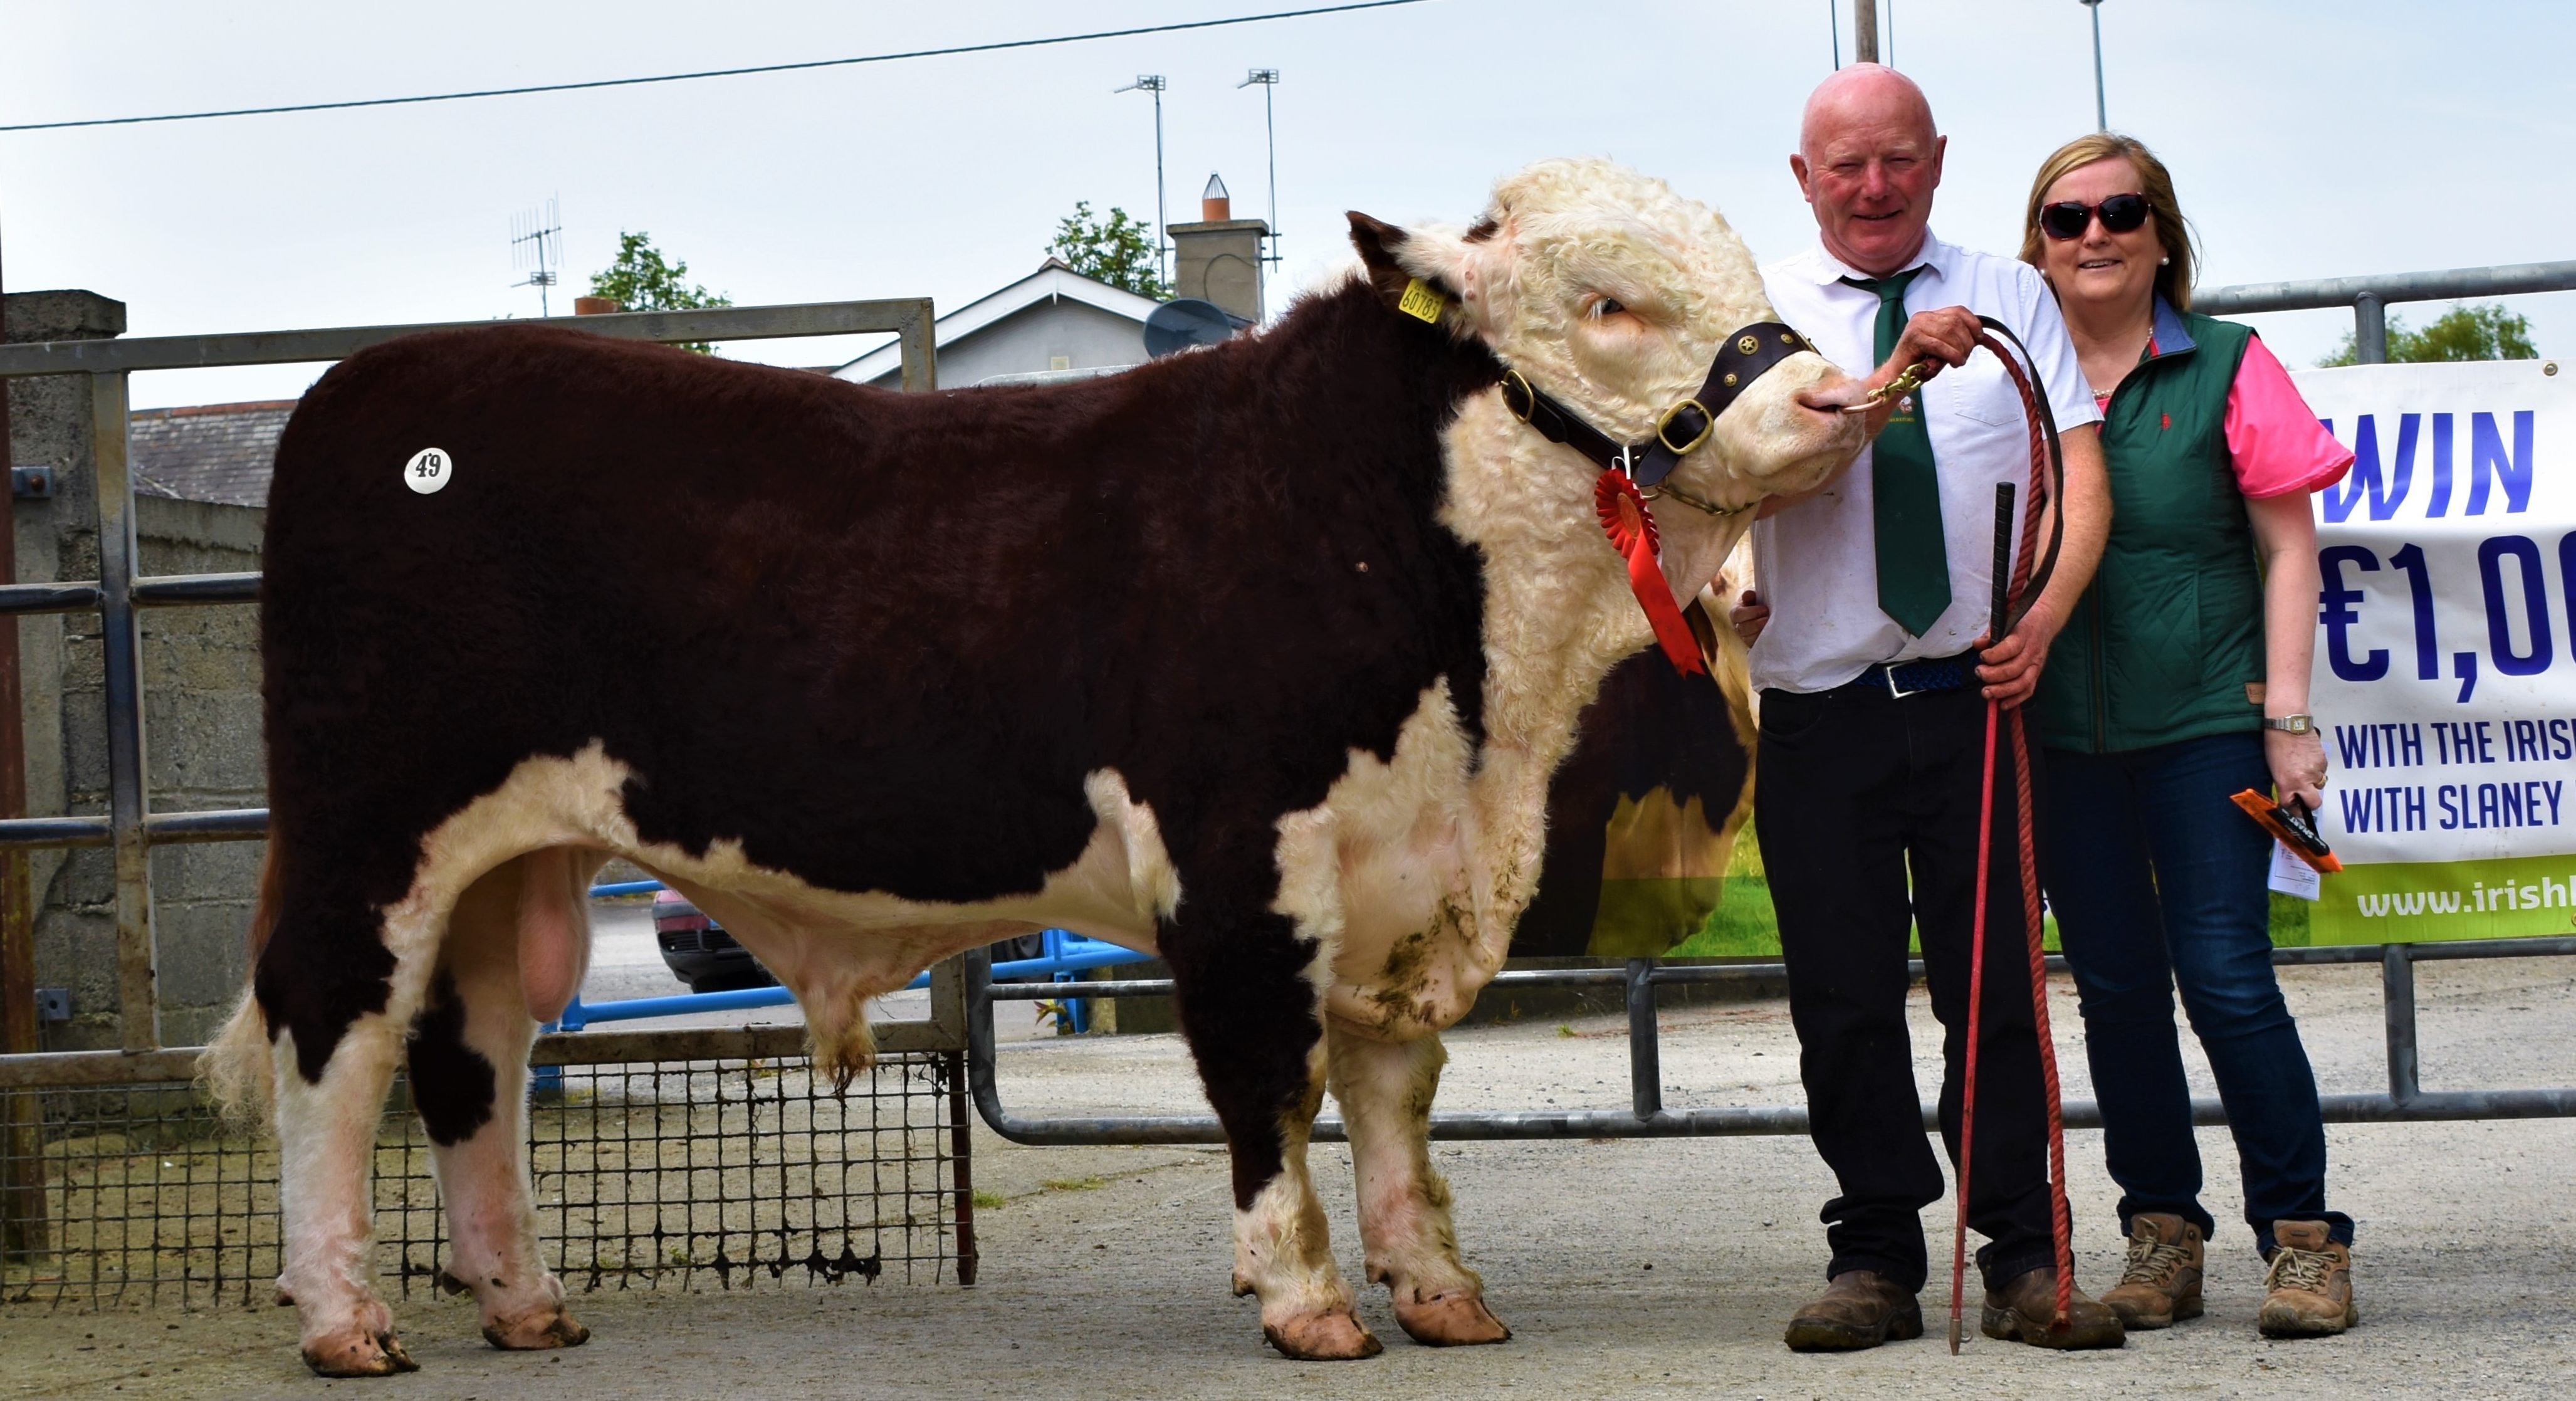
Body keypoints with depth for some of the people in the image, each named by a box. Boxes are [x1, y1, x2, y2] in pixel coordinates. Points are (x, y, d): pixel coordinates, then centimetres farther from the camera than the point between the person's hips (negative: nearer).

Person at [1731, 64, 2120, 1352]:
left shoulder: (2010, 296, 10)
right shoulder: (1761, 311, 7)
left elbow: (2076, 474, 1)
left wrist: (2043, 615, -16)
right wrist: (1895, 375, -26)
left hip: (1979, 699, 0)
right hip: (1821, 706, 0)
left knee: (1997, 982, -1)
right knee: (1843, 995, 2)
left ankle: (2023, 1261, 5)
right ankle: (1876, 1261, 11)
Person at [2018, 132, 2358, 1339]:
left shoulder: (2225, 368, 1)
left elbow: (2288, 547, 1)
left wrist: (2287, 716, -5)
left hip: (2204, 725, -3)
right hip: (2061, 731, 3)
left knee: (2226, 981, -9)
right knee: (2116, 991, 7)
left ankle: (2304, 1236, 1)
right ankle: (2160, 1238, 17)